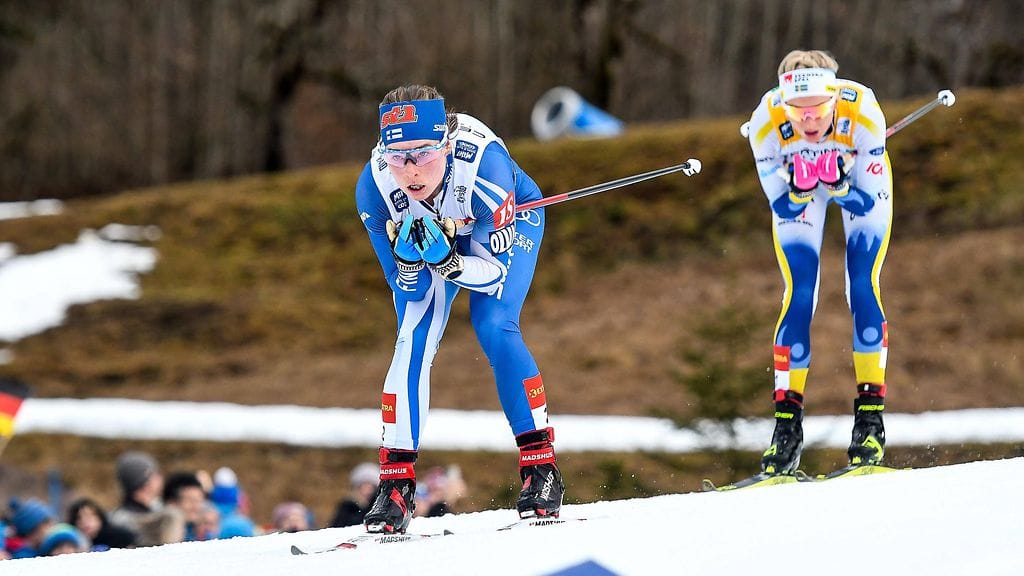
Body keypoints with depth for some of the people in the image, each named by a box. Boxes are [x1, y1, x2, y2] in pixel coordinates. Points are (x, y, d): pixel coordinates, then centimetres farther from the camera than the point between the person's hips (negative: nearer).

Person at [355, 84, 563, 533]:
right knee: (413, 341, -14)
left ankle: (541, 467, -11)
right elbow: (410, 289, -23)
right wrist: (408, 259, -45)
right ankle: (396, 483, -6)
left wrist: (447, 261, -50)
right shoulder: (374, 187, -34)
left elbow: (495, 272, -31)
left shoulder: (483, 164, -42)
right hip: (430, 229, 2)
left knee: (494, 328, -22)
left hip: (508, 222, -2)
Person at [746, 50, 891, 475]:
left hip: (860, 181, -1)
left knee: (863, 288, -14)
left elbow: (866, 203, -27)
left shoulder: (863, 114, -38)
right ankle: (787, 422, -2)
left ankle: (870, 417, -6)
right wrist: (800, 188, -46)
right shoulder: (766, 122, -36)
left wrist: (838, 185, -47)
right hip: (796, 187, 1)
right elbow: (783, 208, -24)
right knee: (799, 296, -10)